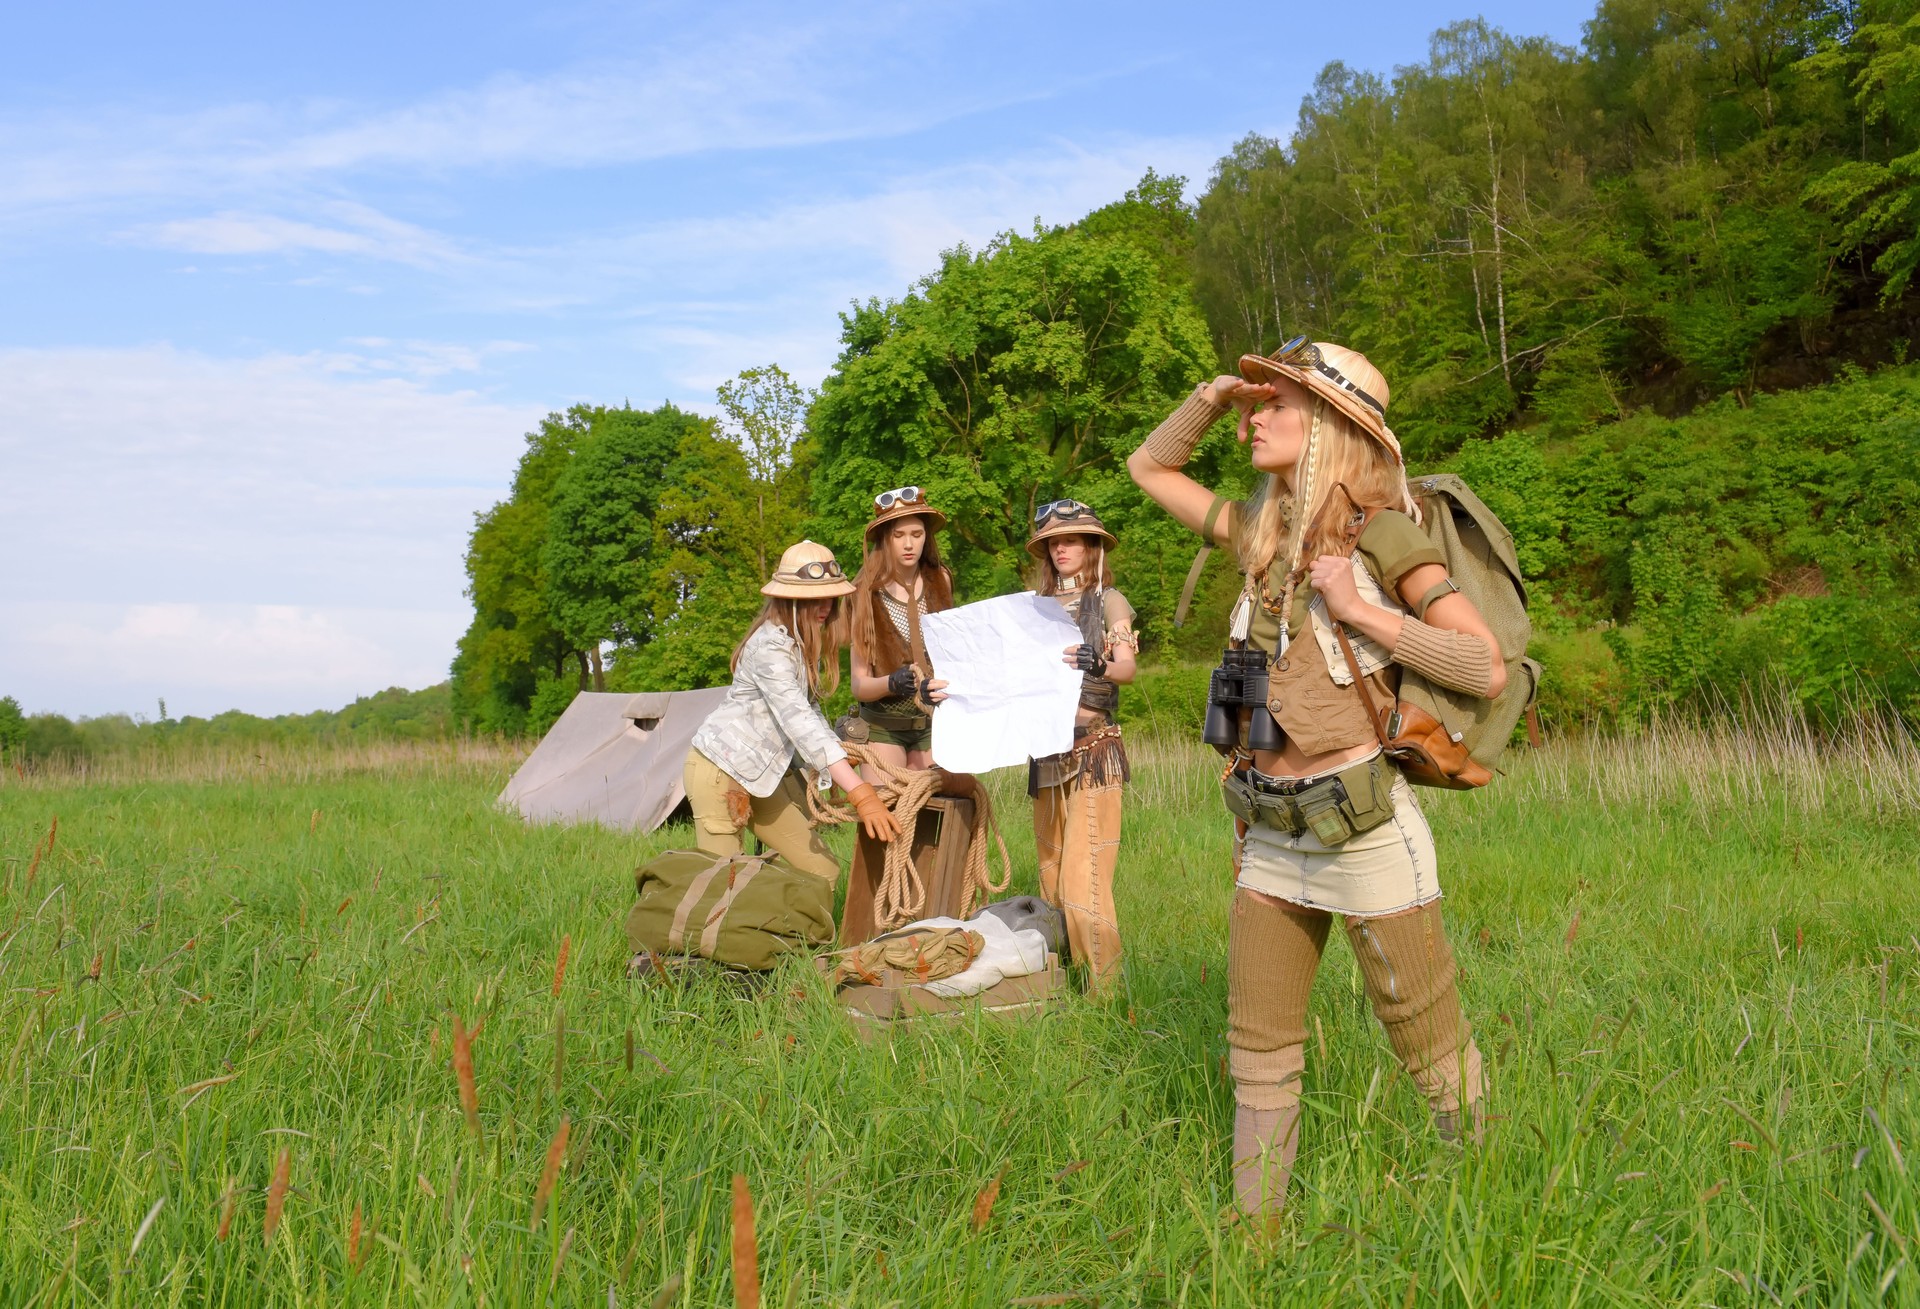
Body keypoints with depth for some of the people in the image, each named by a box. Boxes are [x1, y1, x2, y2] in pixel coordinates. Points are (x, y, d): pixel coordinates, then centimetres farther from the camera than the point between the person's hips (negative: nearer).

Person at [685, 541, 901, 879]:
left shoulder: (803, 642, 7)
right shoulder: (770, 646, -23)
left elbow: (809, 711, 9)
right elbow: (799, 722, -34)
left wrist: (842, 757, -9)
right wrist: (860, 795, -41)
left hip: (767, 773, 9)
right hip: (722, 767, -9)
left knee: (822, 871, 1)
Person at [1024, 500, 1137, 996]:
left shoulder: (1107, 601, 2)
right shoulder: (1041, 606, 16)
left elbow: (1128, 667, -12)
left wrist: (1098, 665, -33)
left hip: (1093, 751, -6)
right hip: (1046, 746, 6)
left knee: (1083, 876, -12)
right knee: (1051, 871, 7)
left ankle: (1104, 992, -8)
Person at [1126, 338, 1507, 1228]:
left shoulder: (1381, 533, -8)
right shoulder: (1263, 532, 10)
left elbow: (1488, 670, -13)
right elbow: (1149, 467, 23)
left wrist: (1359, 609, -16)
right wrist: (1215, 392, 8)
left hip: (1363, 825, -6)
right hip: (1270, 832, 7)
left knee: (1429, 1045, 6)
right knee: (1257, 1046, 13)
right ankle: (1258, 1224, 26)